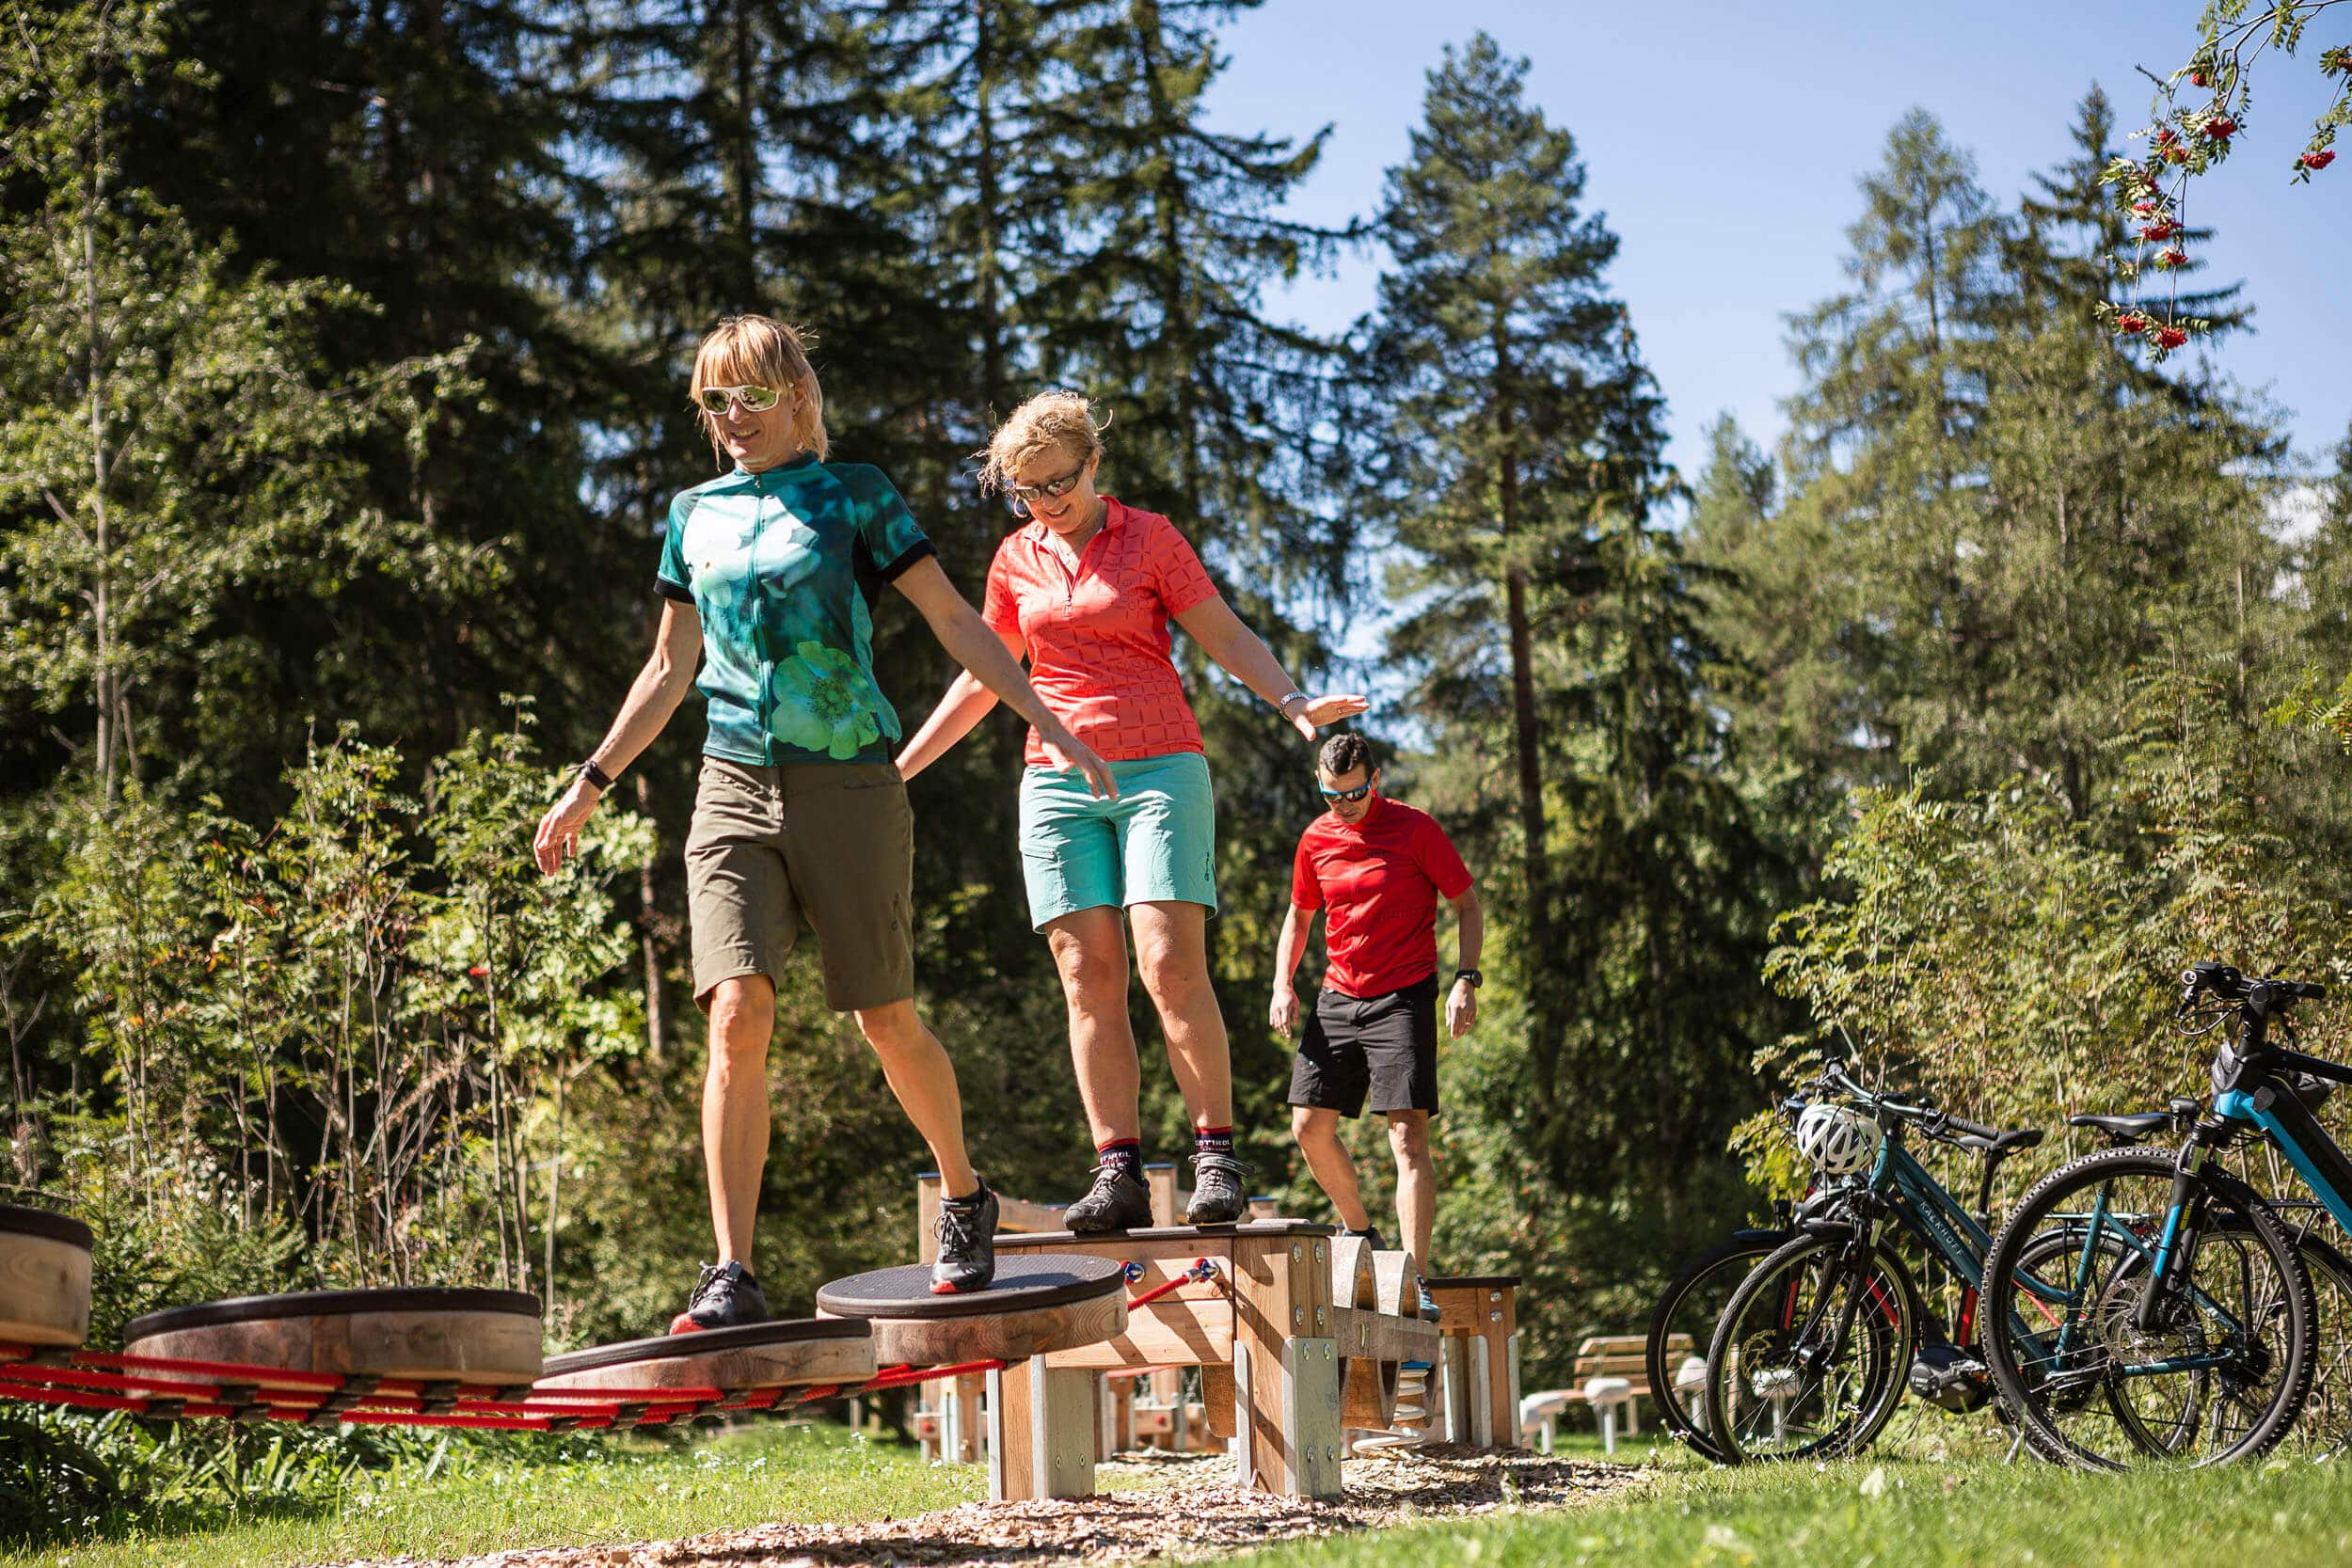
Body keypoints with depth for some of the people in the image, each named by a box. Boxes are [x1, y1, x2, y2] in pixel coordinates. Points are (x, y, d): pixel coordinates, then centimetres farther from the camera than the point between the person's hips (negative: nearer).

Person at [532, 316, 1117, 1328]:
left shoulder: (853, 495, 3)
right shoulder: (696, 515, 14)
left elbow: (954, 619, 2)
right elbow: (670, 667, 22)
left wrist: (1046, 722, -5)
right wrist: (590, 782, 20)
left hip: (848, 784, -2)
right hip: (735, 788, 2)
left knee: (887, 1022, 3)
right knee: (736, 1016, -13)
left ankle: (965, 1203, 30)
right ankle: (732, 1279, -13)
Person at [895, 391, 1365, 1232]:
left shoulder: (1150, 537, 4)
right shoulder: (1016, 558, 14)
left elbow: (1227, 637, 2)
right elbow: (982, 677, 23)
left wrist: (1291, 700, -16)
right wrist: (898, 767, 21)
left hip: (1159, 768, -3)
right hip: (1057, 779, 3)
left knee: (1170, 963, -16)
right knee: (1087, 975, -5)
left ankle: (1217, 1156, -9)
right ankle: (1118, 1176, -7)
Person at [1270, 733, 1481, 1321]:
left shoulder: (1415, 829, -7)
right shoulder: (1316, 839, 7)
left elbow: (1468, 904, -1)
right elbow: (1299, 916, 21)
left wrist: (1466, 980, -13)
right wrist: (1282, 985, 6)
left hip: (1403, 997, -5)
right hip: (1337, 998, 6)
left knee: (1408, 1134, -14)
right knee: (1309, 1125, 3)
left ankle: (1416, 1281, -16)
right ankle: (1361, 1234, 26)